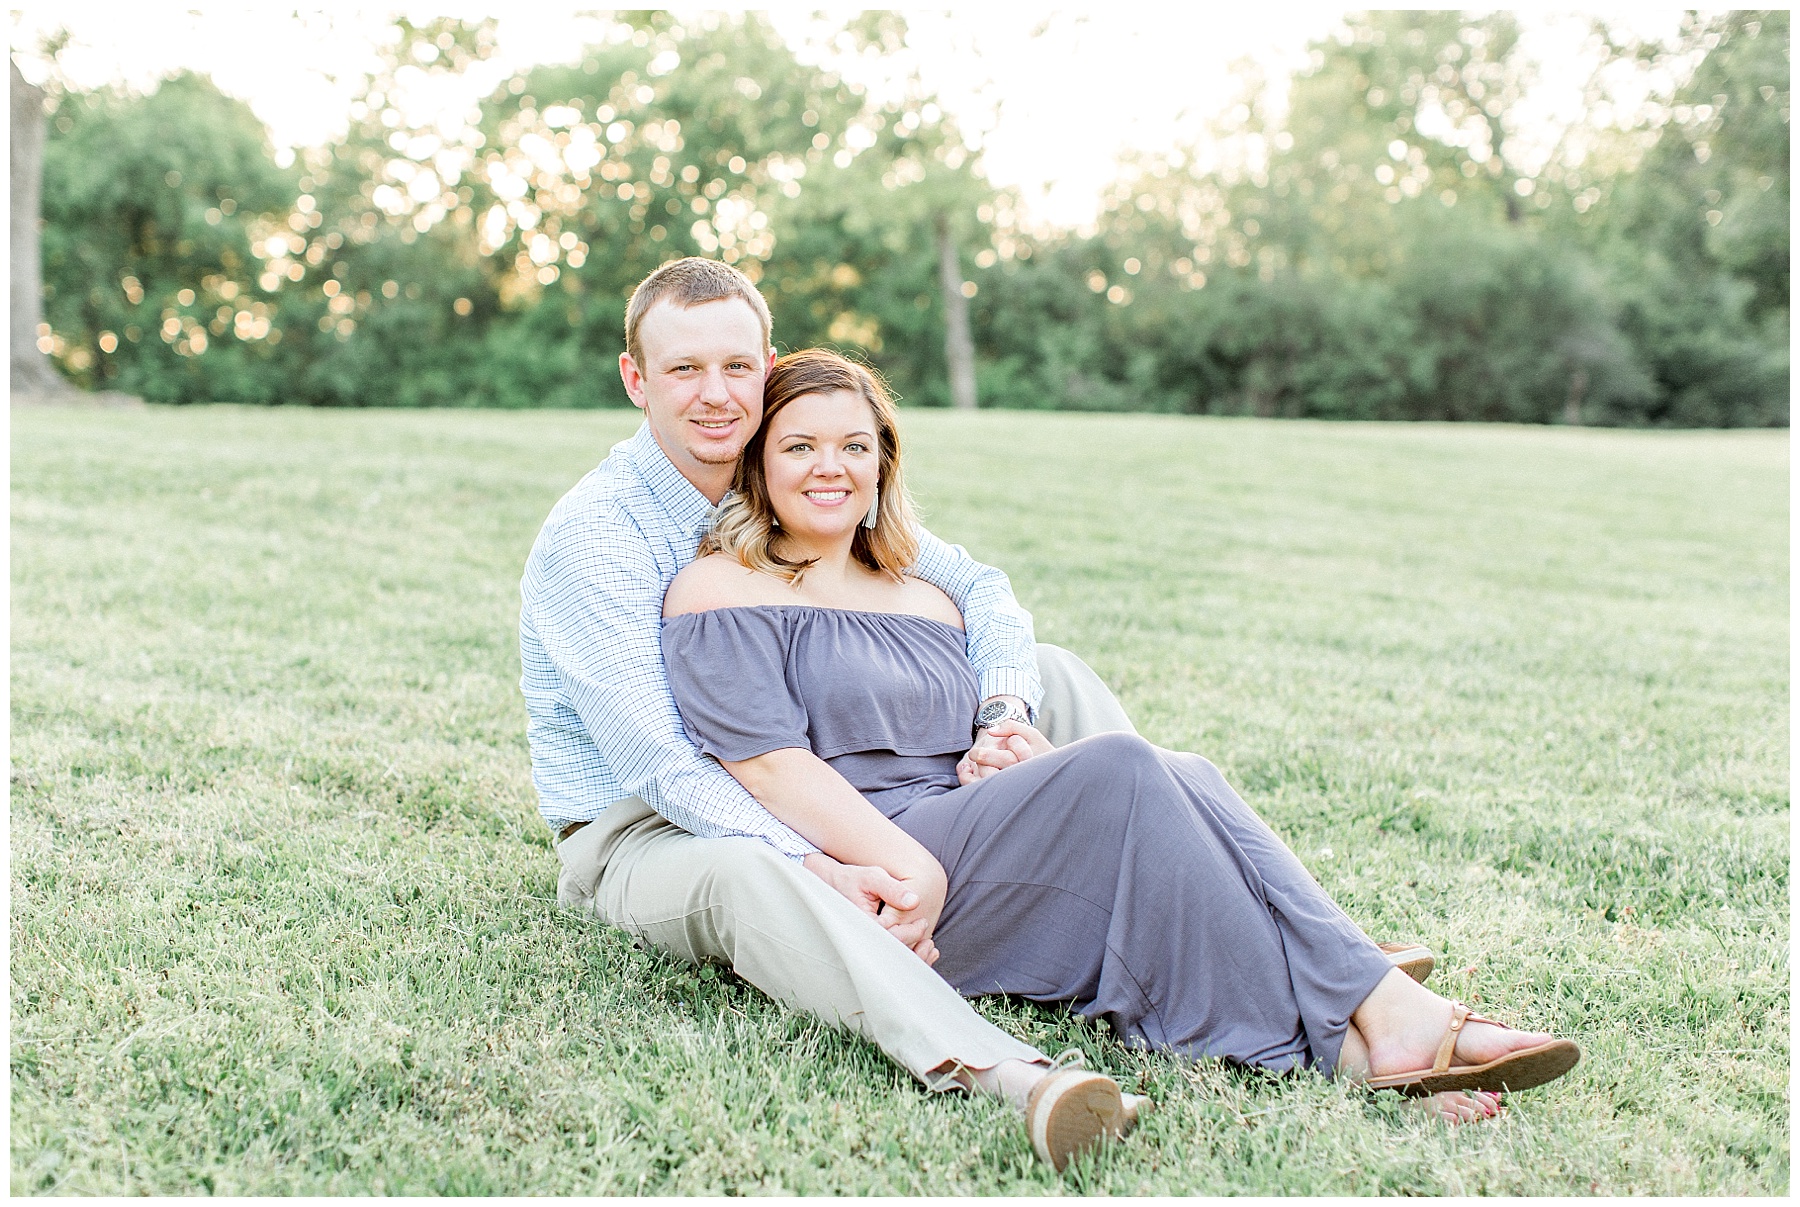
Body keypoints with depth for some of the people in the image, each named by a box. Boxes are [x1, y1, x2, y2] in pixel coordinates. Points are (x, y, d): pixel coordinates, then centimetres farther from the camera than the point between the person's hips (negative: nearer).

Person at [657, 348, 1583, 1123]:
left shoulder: (927, 602, 25)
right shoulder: (721, 591, 3)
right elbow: (767, 763, -10)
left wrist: (1007, 756, 0)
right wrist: (907, 865, -22)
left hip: (969, 862, 7)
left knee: (1176, 777, -21)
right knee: (1117, 770, -26)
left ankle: (1383, 1014, -33)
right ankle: (1339, 1035, -30)